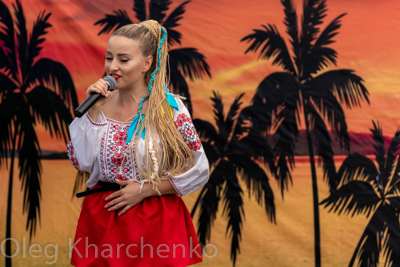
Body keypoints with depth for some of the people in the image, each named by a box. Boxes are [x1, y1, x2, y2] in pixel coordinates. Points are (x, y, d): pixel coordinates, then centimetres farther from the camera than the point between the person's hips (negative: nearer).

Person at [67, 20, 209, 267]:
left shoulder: (169, 107, -9)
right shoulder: (102, 104, 0)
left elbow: (198, 171, -8)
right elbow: (82, 162, -5)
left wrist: (145, 189, -12)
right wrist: (93, 111, -11)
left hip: (156, 221, -3)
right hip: (102, 218, 3)